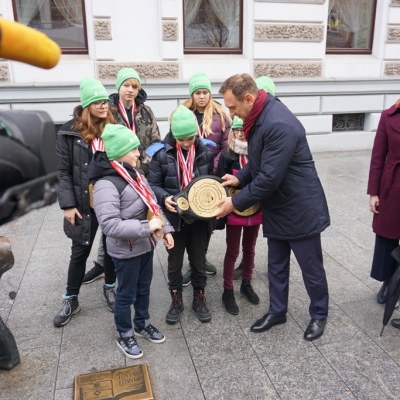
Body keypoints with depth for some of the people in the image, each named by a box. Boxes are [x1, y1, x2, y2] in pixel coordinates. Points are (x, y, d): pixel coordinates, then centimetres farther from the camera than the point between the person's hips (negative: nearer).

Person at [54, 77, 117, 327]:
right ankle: (71, 300, 27)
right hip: (85, 204, -2)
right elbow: (63, 171, -5)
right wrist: (68, 204, -12)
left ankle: (110, 288, 38)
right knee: (80, 251, 10)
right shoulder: (70, 131, -6)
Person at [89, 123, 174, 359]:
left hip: (145, 244, 8)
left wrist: (165, 230, 3)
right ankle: (125, 335, 33)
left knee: (144, 288, 23)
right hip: (126, 251, -8)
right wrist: (147, 227, -29)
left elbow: (153, 205, 11)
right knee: (126, 294, 12)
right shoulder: (106, 184, -24)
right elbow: (110, 225, -31)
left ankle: (142, 324, 45)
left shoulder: (135, 175, 4)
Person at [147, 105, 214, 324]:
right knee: (174, 262, 15)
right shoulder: (162, 154, -12)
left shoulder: (206, 152, -5)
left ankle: (199, 298, 37)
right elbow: (152, 184, -6)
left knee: (199, 261, 16)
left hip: (199, 218, 1)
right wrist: (164, 198, -25)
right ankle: (176, 300, 35)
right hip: (174, 218, -1)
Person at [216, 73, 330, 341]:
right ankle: (277, 311, 38)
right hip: (277, 208, 9)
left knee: (311, 268, 12)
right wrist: (240, 178, -2)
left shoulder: (279, 125, -29)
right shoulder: (259, 116, 2)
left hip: (300, 209, -9)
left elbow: (269, 178, -28)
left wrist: (235, 203, -18)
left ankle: (319, 315, 34)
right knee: (276, 266, 20)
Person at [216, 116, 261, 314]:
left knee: (249, 249, 18)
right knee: (232, 251, 8)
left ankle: (246, 284, 38)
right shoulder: (227, 155, -10)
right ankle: (228, 291, 21)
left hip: (255, 211, 2)